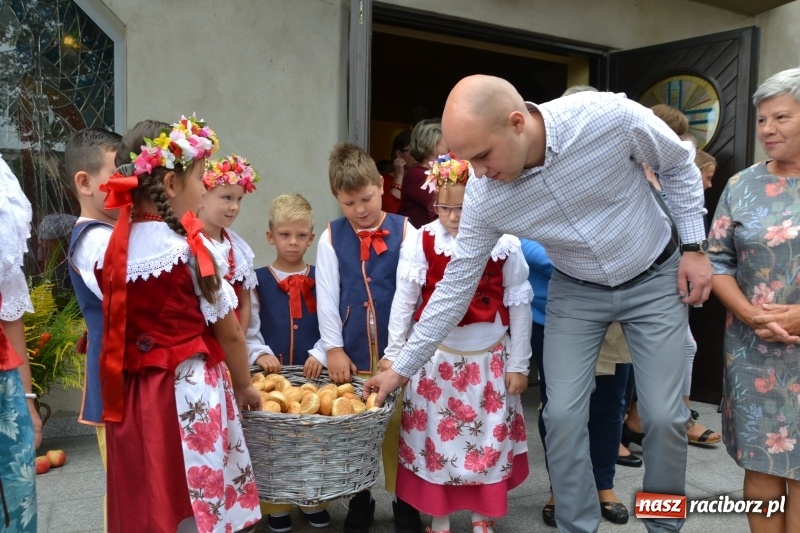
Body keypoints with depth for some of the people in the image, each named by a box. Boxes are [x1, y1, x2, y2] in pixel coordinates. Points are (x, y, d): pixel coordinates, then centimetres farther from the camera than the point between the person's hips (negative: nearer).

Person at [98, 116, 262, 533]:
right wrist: (244, 387, 8)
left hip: (133, 398, 6)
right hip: (190, 395, -6)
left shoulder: (115, 246, 2)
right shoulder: (191, 248, -15)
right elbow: (229, 333, -8)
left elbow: (119, 329, 9)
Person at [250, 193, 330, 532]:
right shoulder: (258, 281, 1)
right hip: (272, 373, -1)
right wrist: (260, 355, -17)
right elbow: (248, 329, -2)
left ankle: (313, 501, 27)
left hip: (314, 372, 1)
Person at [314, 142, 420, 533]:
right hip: (350, 352, 2)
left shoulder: (404, 232, -2)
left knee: (398, 427, 8)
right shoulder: (331, 238, 2)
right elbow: (327, 296, 2)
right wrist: (333, 348, -3)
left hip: (395, 350, -1)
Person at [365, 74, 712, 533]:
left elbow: (680, 165, -8)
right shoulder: (484, 198, -22)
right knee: (563, 415, -4)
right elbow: (457, 284, -12)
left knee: (664, 415, -2)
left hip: (655, 278, -1)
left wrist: (694, 246, -8)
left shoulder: (613, 117, -29)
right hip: (576, 291, 2)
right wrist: (403, 367, -10)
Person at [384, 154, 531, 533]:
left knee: (489, 439, 12)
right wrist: (393, 354, -2)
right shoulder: (423, 241, -11)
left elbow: (519, 305, -2)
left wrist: (518, 364, 0)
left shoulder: (504, 244, -10)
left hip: (489, 359, 1)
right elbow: (404, 301, -4)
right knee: (435, 437, 10)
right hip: (436, 358, 0)